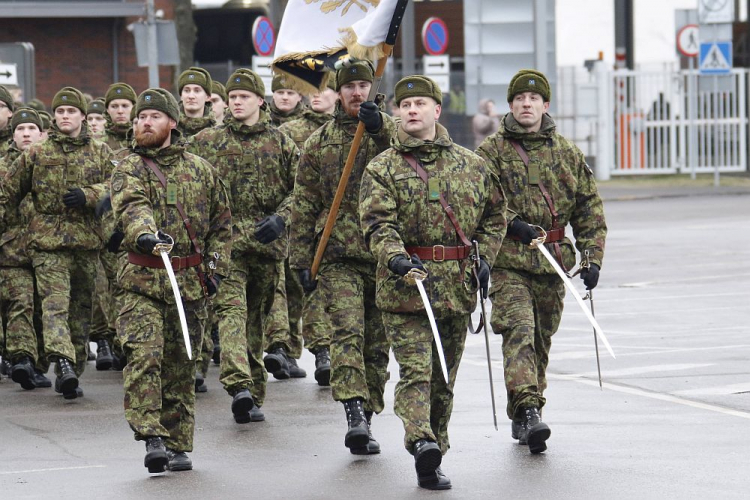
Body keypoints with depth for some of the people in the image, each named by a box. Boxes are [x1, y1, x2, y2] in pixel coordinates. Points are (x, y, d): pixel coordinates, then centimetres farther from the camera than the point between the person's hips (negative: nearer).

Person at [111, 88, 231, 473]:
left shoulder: (201, 170, 12)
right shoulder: (128, 170, 2)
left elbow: (221, 223, 19)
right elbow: (132, 207, -20)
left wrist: (216, 267, 7)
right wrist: (145, 234, -40)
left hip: (191, 283, 3)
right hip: (143, 281, -2)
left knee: (181, 367, 7)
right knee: (143, 355, -19)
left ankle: (178, 446, 16)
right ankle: (152, 439, -21)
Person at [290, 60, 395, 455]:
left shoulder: (391, 133, 9)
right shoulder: (319, 142, 10)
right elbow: (304, 205, 11)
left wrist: (381, 128, -22)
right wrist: (301, 259, 5)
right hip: (338, 257, -1)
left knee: (377, 343, 6)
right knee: (347, 331, -19)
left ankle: (364, 422, 16)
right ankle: (355, 414, -28)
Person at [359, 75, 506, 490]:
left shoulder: (471, 165, 11)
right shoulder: (382, 168, 0)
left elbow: (494, 213, 21)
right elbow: (377, 223, -11)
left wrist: (484, 258, 6)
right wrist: (394, 257, -30)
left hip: (458, 285, 4)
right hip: (405, 285, -4)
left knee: (445, 377, 10)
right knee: (416, 369, -17)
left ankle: (431, 458, 19)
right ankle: (422, 442, -32)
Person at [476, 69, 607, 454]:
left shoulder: (567, 154, 12)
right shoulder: (492, 151, 3)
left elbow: (589, 208, 13)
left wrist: (592, 258, 4)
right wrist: (510, 222, -19)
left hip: (553, 263, 4)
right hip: (509, 261, -4)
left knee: (541, 340, 10)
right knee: (519, 331, -21)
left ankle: (523, 419, 23)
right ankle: (527, 409, -30)